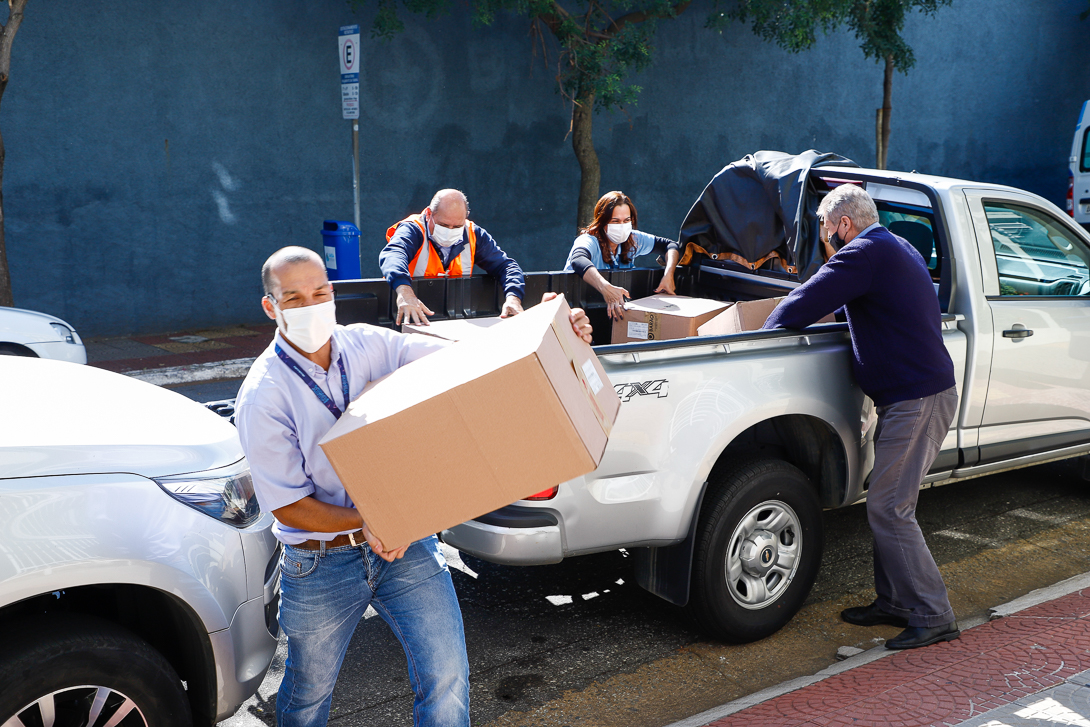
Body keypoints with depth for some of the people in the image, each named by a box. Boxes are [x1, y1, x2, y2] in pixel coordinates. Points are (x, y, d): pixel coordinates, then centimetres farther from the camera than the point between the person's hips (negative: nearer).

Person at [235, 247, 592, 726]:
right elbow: (287, 505, -14)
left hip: (403, 540, 3)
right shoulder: (262, 397, -15)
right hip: (321, 562, -2)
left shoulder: (368, 344, -5)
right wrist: (362, 522, -28)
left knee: (447, 674, 0)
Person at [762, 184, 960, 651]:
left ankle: (933, 616, 0)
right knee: (886, 506, 14)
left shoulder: (865, 253, -14)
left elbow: (804, 305, -16)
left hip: (915, 400, -10)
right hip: (915, 396, 10)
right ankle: (894, 603, 22)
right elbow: (840, 300, 34)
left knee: (888, 511, -7)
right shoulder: (897, 249, 19)